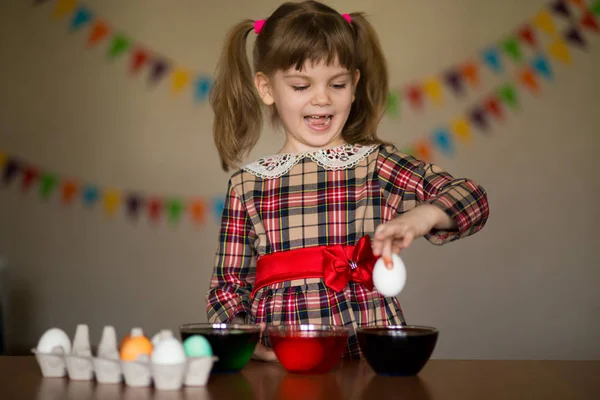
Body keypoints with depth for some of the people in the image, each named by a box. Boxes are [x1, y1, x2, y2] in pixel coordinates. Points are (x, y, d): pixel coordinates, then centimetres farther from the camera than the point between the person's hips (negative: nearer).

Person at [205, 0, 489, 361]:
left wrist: (421, 217, -24)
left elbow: (472, 199, -4)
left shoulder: (376, 164, 5)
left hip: (370, 356, -2)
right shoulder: (247, 185, 9)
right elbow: (228, 286, 11)